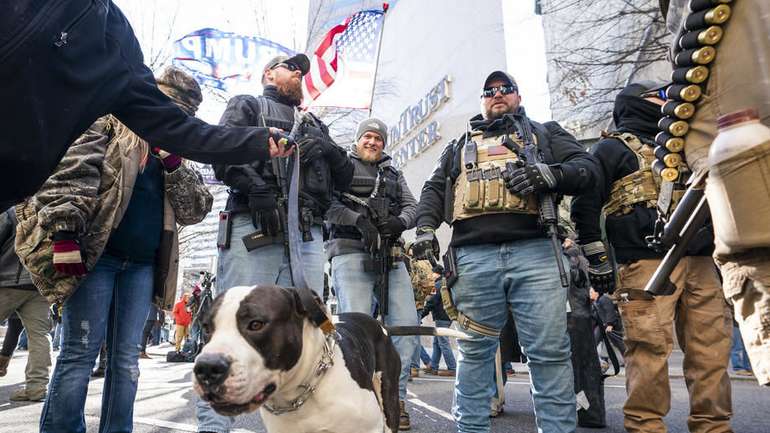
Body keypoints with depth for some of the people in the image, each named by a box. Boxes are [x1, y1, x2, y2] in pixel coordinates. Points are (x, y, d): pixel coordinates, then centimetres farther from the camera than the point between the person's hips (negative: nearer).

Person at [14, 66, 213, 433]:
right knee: (81, 351, -4)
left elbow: (196, 210, 10)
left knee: (126, 355, 7)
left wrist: (173, 163, -3)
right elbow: (71, 174, -9)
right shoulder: (110, 124, 5)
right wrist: (65, 234, -21)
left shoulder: (172, 151, 20)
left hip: (142, 265, 5)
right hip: (95, 254, -5)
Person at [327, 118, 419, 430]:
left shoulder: (394, 174, 27)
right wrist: (358, 220, -15)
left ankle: (395, 399, 7)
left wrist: (399, 221, -8)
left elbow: (412, 206, 16)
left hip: (390, 255, 5)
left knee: (407, 325, -4)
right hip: (351, 252, -4)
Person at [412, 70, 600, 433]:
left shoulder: (545, 133, 24)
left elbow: (587, 167, 11)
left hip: (535, 251, -1)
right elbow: (433, 190, 22)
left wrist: (547, 174, -10)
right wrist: (425, 229, 4)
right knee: (474, 351, 3)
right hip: (473, 256, 2)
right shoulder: (458, 146, 30)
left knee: (550, 351, -4)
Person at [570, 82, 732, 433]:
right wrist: (597, 261, -9)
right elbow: (585, 206, -2)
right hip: (647, 262, -6)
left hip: (700, 262, 7)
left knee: (712, 351, 3)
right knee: (650, 350, -10)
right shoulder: (612, 147, 8)